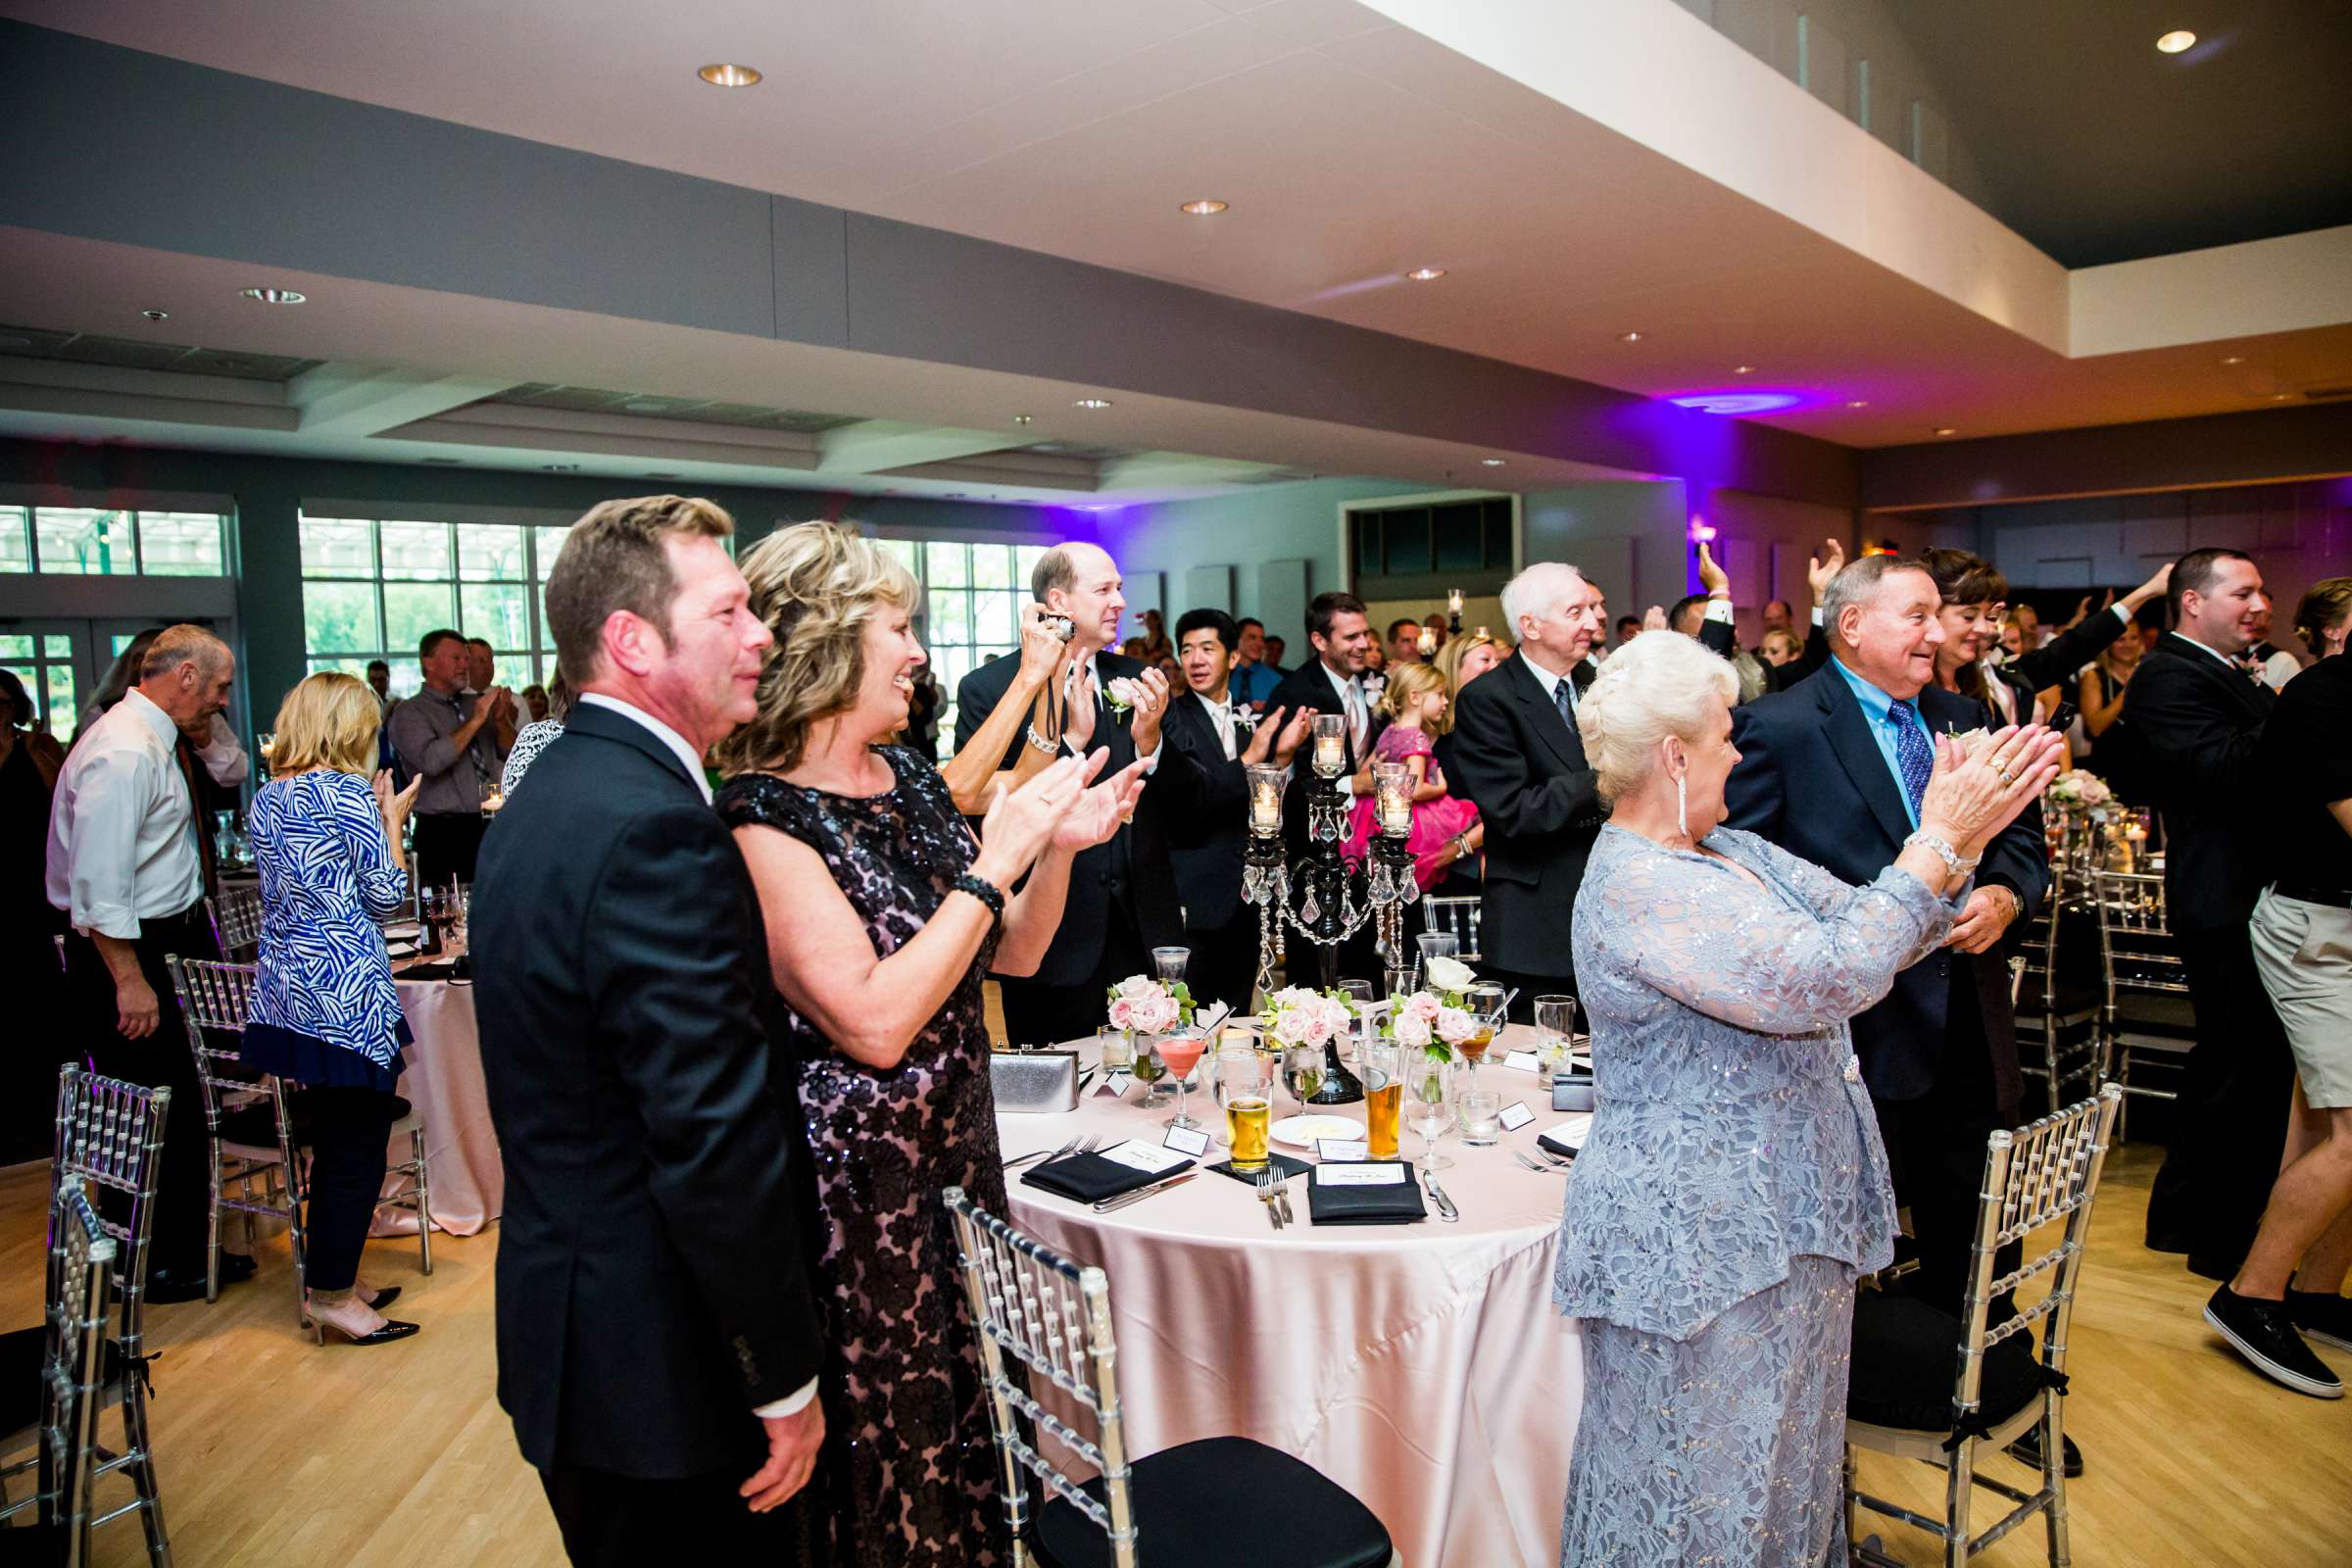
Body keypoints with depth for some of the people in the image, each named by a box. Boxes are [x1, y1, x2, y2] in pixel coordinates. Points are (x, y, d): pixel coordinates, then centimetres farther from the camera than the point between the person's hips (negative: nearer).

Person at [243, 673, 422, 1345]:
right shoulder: (349, 792, -14)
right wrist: (392, 820, 2)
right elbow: (389, 894, -11)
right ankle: (332, 1292, 9)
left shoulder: (266, 798, 10)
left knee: (334, 1140, 18)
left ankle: (331, 1276, 28)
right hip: (346, 991, -9)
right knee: (357, 1146, 2)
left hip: (285, 988, 9)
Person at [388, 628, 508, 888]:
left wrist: (500, 718, -3)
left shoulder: (474, 704, 14)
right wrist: (475, 721, -16)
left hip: (488, 827, 5)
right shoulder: (409, 713, -2)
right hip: (445, 834, -5)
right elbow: (432, 760, -20)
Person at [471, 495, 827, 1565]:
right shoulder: (653, 827, -26)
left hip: (567, 1315, 10)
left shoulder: (552, 793, 6)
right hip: (659, 1361, -9)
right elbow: (720, 1143, -27)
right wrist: (787, 1382, -16)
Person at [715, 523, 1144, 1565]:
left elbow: (1011, 954, 10)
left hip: (961, 1146, 8)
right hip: (858, 1183, -7)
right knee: (892, 1450, 12)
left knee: (980, 1418, 21)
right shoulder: (765, 819, -19)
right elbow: (873, 1023, -26)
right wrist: (994, 863, -23)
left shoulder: (907, 776, 5)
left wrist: (1059, 847, -8)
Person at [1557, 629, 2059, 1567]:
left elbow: (1859, 926, 7)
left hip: (1776, 1223, 10)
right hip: (1701, 1245, -9)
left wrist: (1957, 843, -7)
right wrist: (1938, 846, -21)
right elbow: (1822, 979, -29)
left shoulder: (1729, 851, 8)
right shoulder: (1637, 887, -23)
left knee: (1783, 1465, 25)